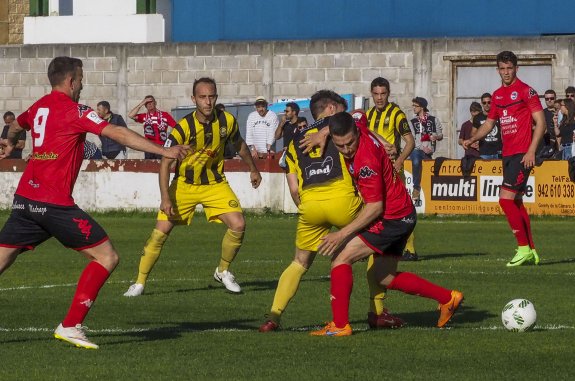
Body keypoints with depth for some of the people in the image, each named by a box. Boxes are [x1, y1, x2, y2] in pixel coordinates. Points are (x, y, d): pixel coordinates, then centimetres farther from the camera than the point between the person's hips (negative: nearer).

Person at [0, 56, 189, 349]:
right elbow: (118, 134, -15)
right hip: (54, 204, -8)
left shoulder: (39, 106, 15)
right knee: (107, 257, -1)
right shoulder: (74, 111, -8)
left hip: (24, 199, 8)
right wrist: (164, 151, -15)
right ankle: (70, 326, -4)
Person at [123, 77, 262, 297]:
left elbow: (240, 145, 12)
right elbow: (165, 163, -19)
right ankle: (139, 283, 4)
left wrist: (253, 170, 24)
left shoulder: (227, 121, -11)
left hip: (215, 183, 2)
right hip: (185, 184, -2)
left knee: (238, 225, -15)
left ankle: (223, 271, 10)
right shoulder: (184, 127, -21)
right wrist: (165, 198, -27)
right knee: (160, 232, -9)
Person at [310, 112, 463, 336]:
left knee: (341, 257, -13)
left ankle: (340, 325, -12)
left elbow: (375, 207, -25)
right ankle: (448, 298, 26)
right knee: (386, 278, 18)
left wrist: (342, 234, -23)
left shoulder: (366, 162, -30)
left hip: (392, 219, -10)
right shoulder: (359, 130, -6)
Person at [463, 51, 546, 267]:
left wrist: (531, 151, -18)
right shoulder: (497, 95, 14)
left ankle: (524, 248, -11)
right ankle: (531, 251, 16)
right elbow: (489, 123, 25)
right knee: (516, 202, 9)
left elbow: (540, 123, -10)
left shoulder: (526, 91, -7)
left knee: (506, 198, -16)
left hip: (522, 154, -8)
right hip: (507, 153, 8)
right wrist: (473, 139, 7)